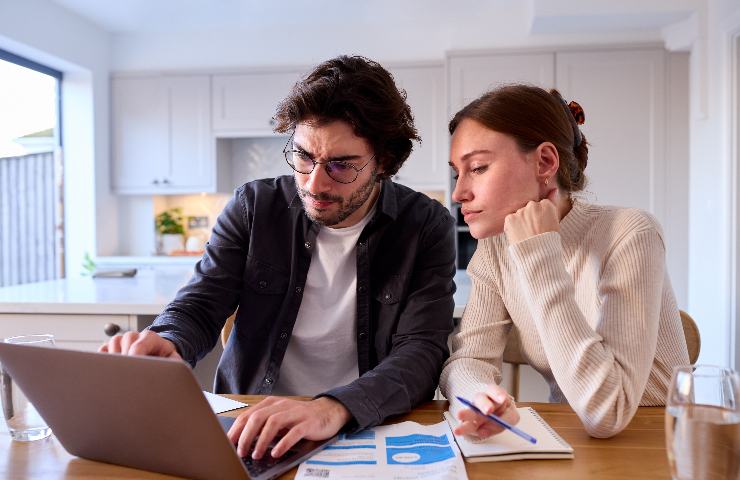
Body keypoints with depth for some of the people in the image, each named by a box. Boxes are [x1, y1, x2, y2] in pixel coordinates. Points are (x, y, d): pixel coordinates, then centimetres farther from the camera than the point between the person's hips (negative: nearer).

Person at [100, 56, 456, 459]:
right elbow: (197, 309, -1)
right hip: (248, 426, 3)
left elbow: (423, 350, -16)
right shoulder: (253, 207, -2)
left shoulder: (427, 227, -7)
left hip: (370, 428, -2)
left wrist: (335, 408, -34)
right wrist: (164, 347, -24)